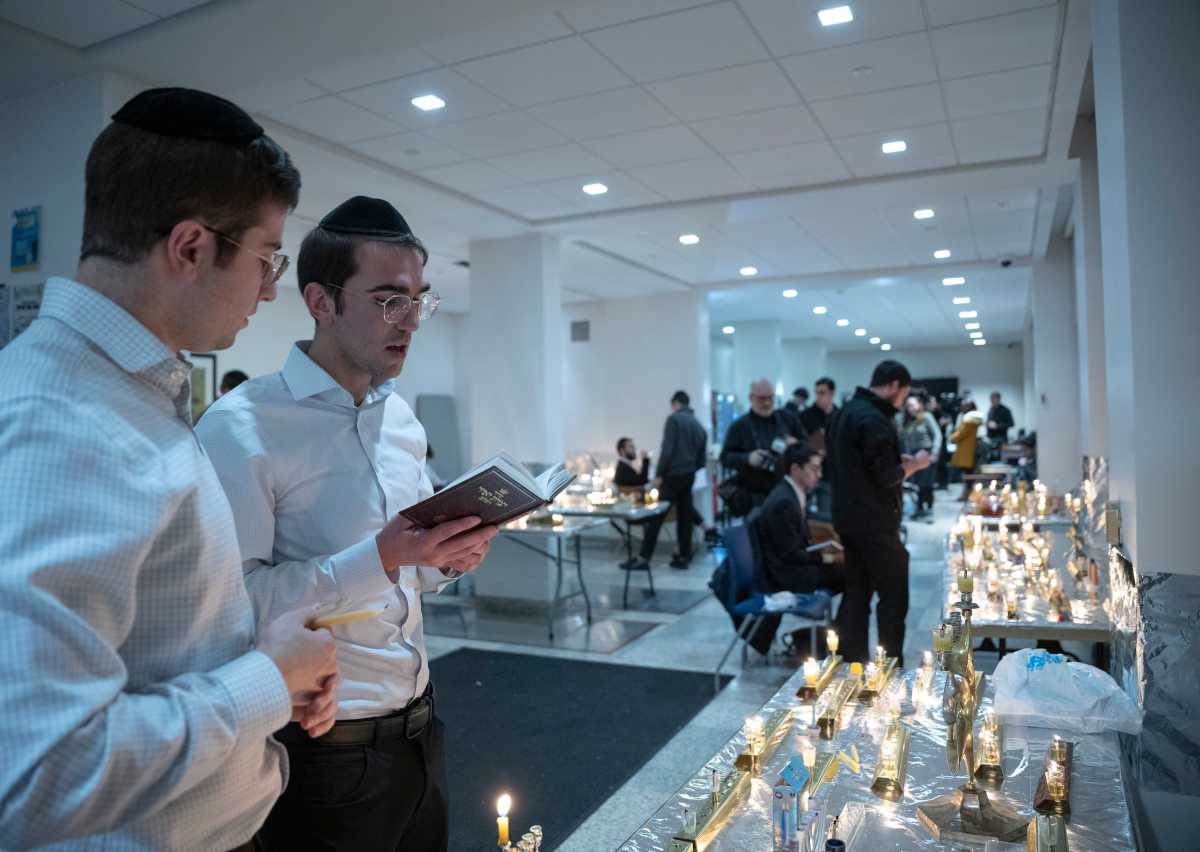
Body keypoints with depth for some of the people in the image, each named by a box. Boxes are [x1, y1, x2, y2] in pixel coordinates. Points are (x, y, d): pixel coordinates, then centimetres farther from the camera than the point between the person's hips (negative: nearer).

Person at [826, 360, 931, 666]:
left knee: (856, 593, 12)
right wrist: (914, 464, -4)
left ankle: (851, 664, 17)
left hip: (848, 517, 9)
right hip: (874, 522, -9)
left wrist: (899, 461, 12)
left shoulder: (846, 412, 12)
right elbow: (887, 477, -21)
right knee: (893, 595, 2)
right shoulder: (873, 419, -19)